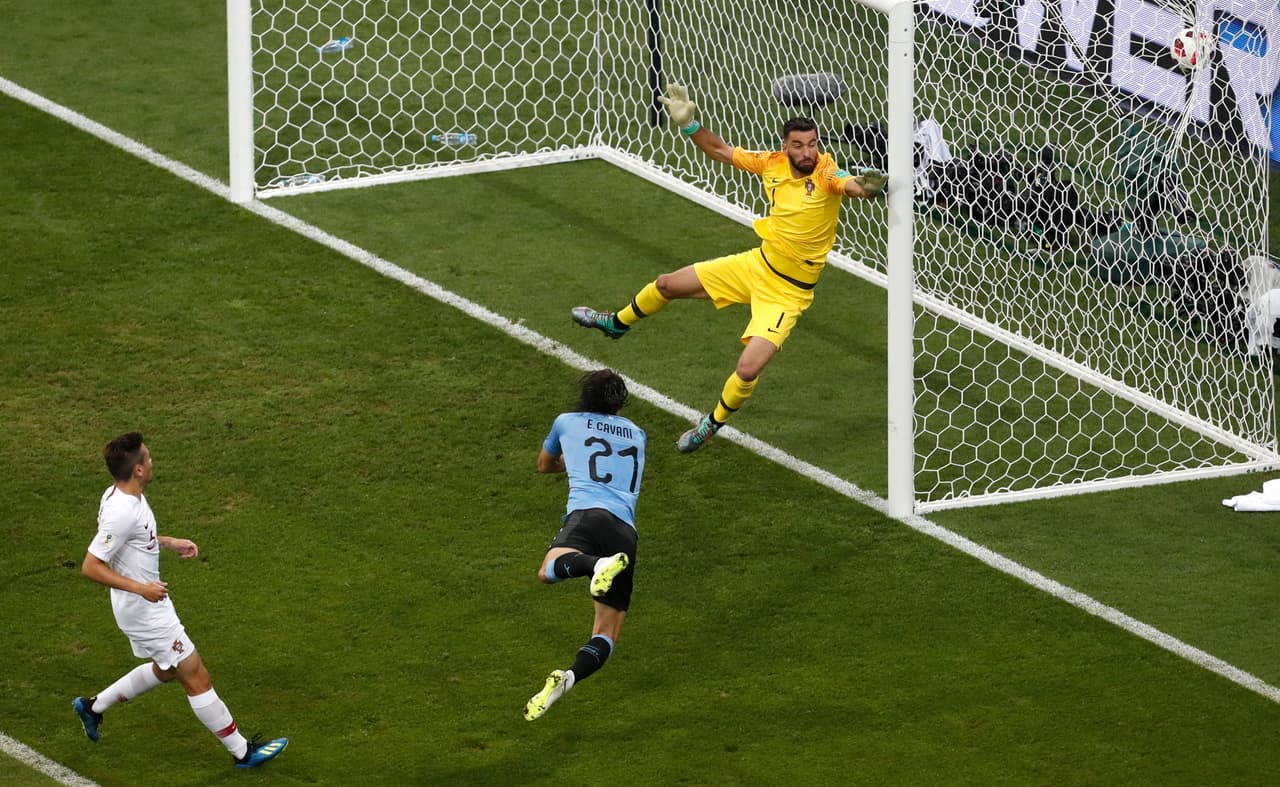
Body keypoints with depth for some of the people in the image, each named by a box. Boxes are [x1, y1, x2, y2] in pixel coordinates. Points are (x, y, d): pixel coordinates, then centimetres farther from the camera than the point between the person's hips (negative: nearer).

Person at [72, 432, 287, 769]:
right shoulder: (121, 513, -31)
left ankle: (94, 705, 36)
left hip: (148, 602, 10)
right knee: (197, 678, 0)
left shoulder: (124, 494, -1)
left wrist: (168, 542, 13)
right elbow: (90, 567, -29)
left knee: (166, 670, 27)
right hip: (145, 612, -10)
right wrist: (140, 588, -31)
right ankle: (242, 752, 10)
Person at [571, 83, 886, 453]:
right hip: (757, 264, 6)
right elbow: (721, 151, 7)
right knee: (667, 284, 18)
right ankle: (617, 323, 51)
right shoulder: (772, 163, -9)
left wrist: (862, 186, -72)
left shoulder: (826, 172, -25)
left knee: (748, 369, -18)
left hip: (787, 292, -6)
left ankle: (713, 424, 15)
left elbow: (852, 185, -49)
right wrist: (688, 124, -5)